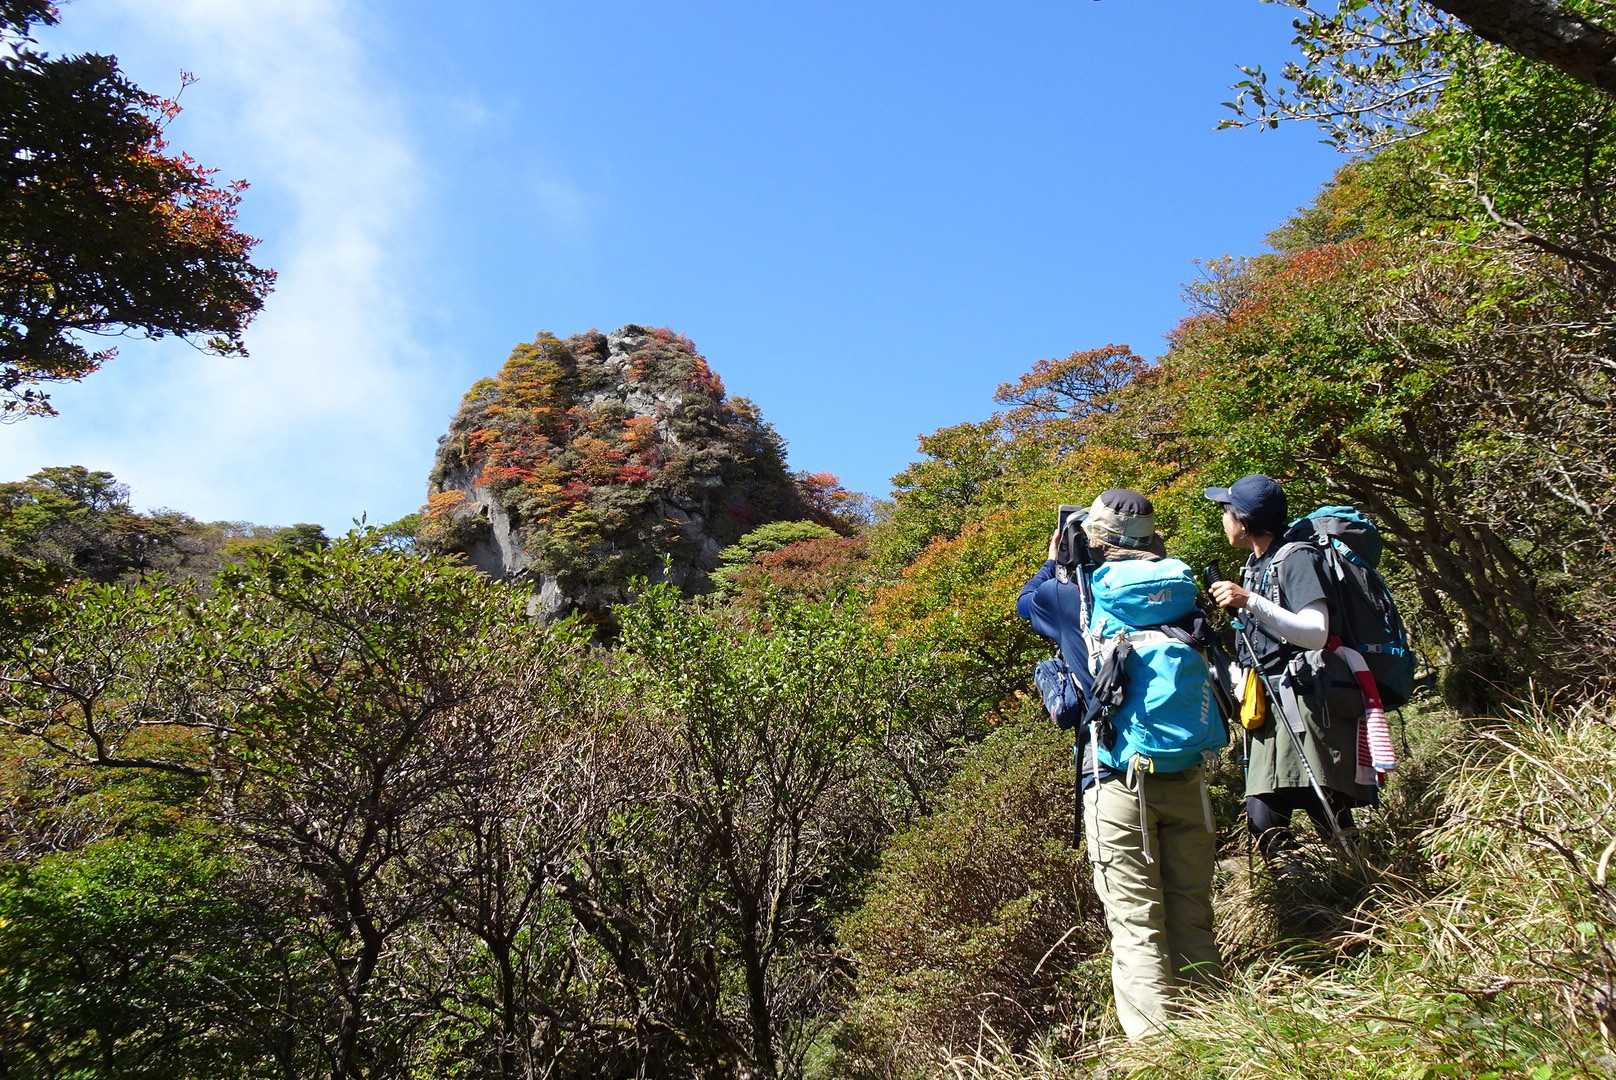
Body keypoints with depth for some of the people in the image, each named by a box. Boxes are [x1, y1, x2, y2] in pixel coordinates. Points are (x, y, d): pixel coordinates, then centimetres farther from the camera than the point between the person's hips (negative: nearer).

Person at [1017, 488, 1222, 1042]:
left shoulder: (1079, 597, -4)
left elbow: (1027, 600, 16)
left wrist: (1054, 562, 33)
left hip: (1117, 778, -4)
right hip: (1185, 774, 4)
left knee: (1137, 926, -3)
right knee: (1192, 917, 13)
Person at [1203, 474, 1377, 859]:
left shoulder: (1296, 558, -5)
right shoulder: (1254, 567, 21)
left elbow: (1316, 633, -18)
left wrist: (1250, 602, -24)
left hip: (1307, 704, -8)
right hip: (1271, 709, 8)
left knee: (1330, 819, -13)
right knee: (1263, 818, -3)